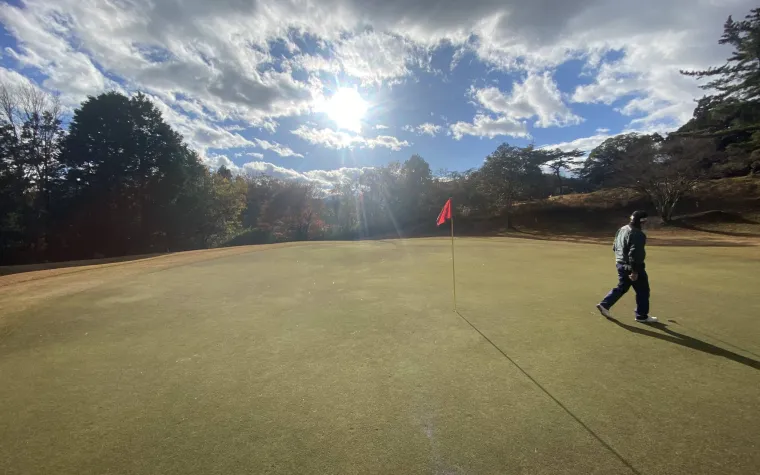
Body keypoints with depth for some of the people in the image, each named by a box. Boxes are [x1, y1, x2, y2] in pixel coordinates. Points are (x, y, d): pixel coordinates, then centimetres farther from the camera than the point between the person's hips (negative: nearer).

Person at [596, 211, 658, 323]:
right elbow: (634, 254, -25)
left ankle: (604, 305, 14)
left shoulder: (622, 229, 8)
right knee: (643, 291, 8)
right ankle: (642, 316, 19)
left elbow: (615, 247, 15)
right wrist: (634, 271, -22)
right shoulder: (638, 234, -20)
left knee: (621, 288, 20)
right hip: (632, 267, -9)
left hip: (620, 264, 9)